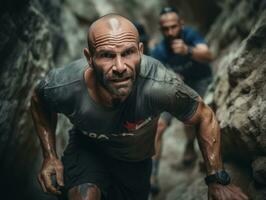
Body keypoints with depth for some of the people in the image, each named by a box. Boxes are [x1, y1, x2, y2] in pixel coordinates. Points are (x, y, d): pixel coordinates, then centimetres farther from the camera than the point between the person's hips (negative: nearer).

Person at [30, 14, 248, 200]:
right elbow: (39, 102, -7)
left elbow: (206, 117, -20)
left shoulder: (161, 86, -39)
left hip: (137, 159, 2)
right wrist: (50, 156, -13)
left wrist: (218, 180, -19)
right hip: (87, 148, -1)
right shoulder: (63, 87, -34)